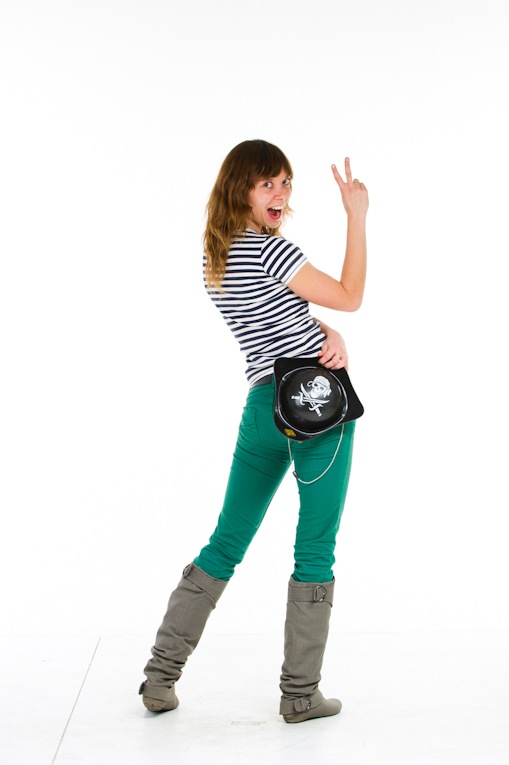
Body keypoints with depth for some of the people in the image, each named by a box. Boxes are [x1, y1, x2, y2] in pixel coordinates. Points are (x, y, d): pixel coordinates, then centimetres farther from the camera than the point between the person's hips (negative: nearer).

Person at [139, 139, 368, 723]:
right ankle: (300, 693, 10)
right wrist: (357, 215, 0)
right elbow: (349, 298, -4)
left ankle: (161, 674, 19)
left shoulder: (214, 260, 14)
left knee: (225, 542, 14)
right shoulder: (267, 249, -11)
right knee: (315, 551, 3)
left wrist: (330, 337, -1)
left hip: (261, 408, 7)